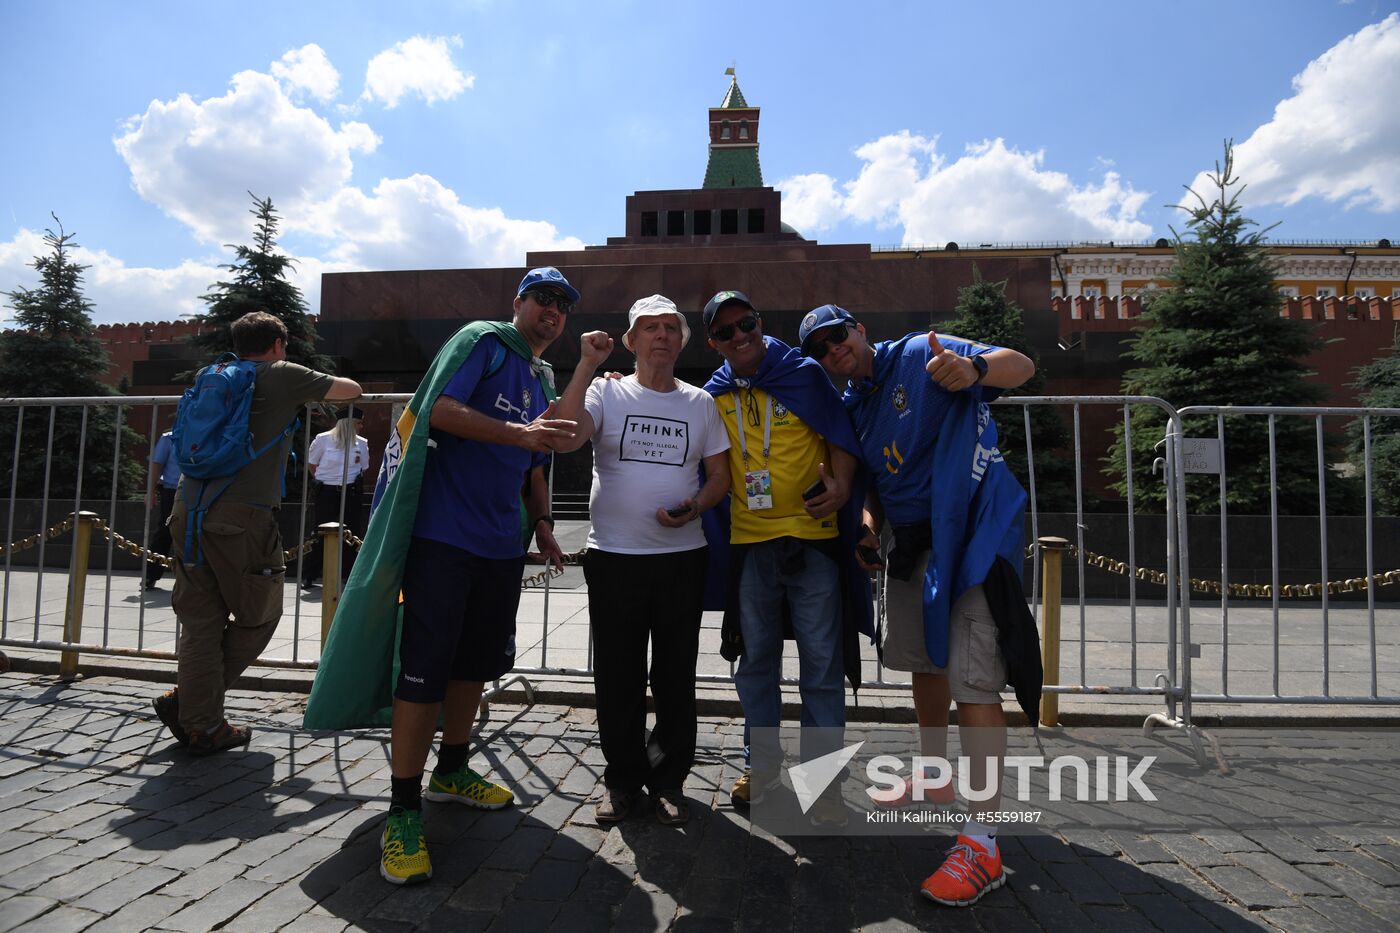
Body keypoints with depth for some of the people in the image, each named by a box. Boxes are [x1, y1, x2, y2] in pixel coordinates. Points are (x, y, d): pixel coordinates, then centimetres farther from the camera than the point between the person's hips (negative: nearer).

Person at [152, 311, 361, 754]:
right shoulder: (283, 376, 4)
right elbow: (352, 389, 13)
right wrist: (318, 387, 35)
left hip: (189, 509, 6)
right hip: (242, 516, -6)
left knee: (201, 620, 11)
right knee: (258, 618, 11)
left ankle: (201, 724, 15)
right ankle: (184, 700, 12)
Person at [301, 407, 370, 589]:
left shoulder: (361, 444, 3)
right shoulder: (323, 439, -5)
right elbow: (311, 463, 7)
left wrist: (354, 482, 10)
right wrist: (324, 480, 9)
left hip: (352, 492, 3)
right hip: (327, 492, -3)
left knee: (353, 533, 4)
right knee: (321, 534, 1)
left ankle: (352, 574, 15)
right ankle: (308, 576, 11)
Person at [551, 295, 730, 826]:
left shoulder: (700, 403, 8)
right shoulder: (607, 393, 2)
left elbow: (720, 476, 10)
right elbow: (566, 438, -17)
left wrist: (695, 507, -10)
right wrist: (585, 366, -16)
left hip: (682, 557, 2)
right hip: (613, 557, -1)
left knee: (676, 676, 9)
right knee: (617, 676, 8)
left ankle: (668, 779, 26)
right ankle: (623, 778, 26)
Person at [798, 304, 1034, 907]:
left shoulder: (918, 356, -7)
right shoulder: (851, 407, 13)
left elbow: (1021, 366, -17)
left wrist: (974, 368, -39)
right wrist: (870, 526, 1)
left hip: (974, 529, -8)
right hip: (911, 542, 8)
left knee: (972, 681, -12)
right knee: (924, 662, 19)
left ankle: (982, 845, -5)